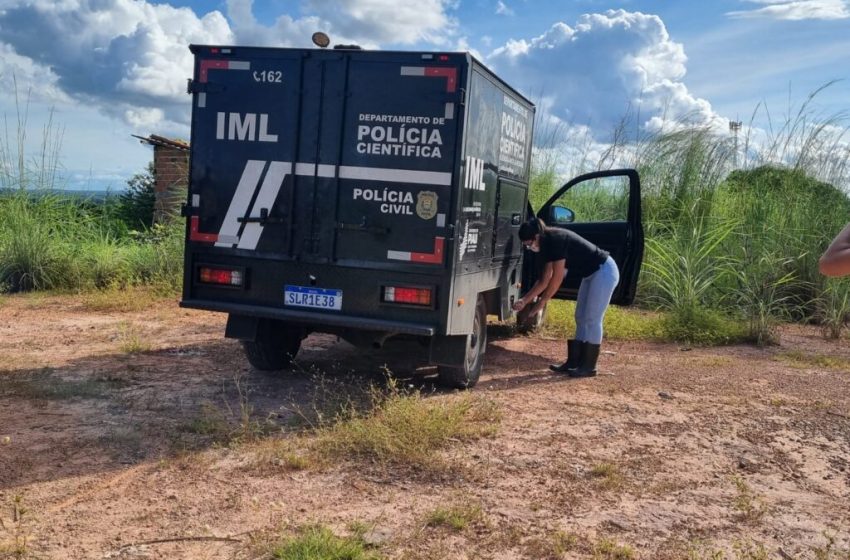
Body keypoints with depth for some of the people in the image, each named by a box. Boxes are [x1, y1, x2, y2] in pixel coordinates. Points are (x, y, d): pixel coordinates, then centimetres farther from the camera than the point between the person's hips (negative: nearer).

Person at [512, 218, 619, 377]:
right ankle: (573, 362, 16)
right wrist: (525, 300, 8)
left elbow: (557, 278, -22)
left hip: (604, 272, -10)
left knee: (592, 319, -6)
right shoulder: (549, 244, 5)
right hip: (591, 274, 10)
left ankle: (589, 367, 1)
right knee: (581, 318, 10)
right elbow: (544, 280, 10)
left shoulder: (557, 240, -23)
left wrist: (541, 303, -14)